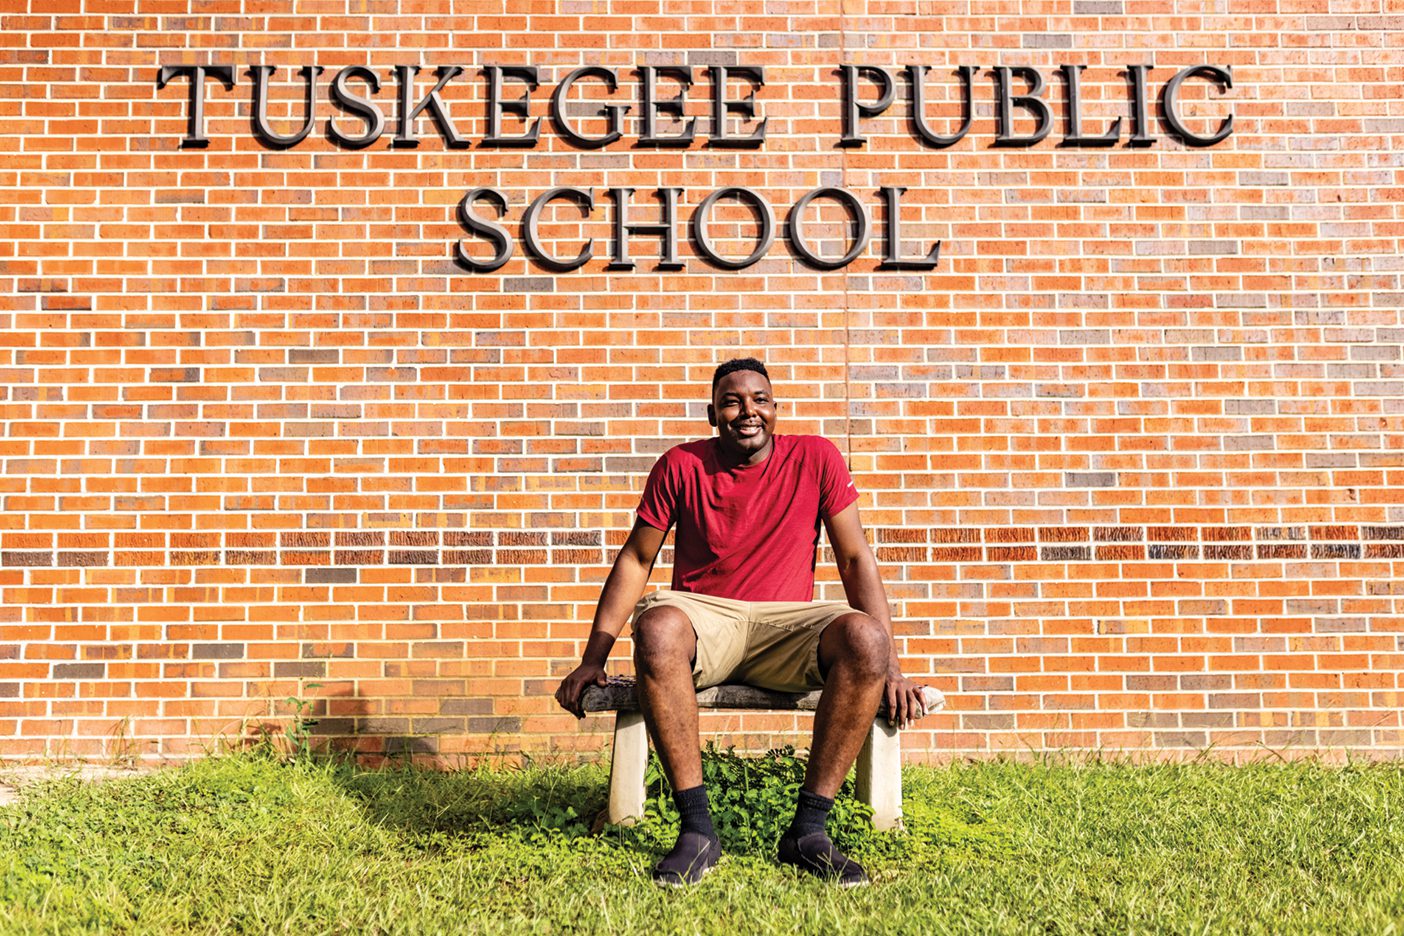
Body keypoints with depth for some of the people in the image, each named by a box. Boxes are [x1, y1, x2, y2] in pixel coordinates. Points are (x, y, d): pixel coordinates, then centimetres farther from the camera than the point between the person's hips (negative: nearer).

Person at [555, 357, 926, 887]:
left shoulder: (814, 458, 2)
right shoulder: (681, 465, 2)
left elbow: (855, 559, 2)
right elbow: (635, 560, 6)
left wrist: (887, 661, -6)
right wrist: (593, 658, -1)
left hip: (785, 624, 1)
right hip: (703, 617, 0)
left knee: (864, 637, -31)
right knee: (657, 626, -36)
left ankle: (808, 830, -21)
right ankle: (697, 828, -27)